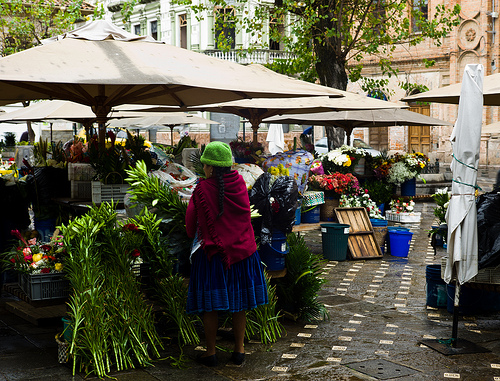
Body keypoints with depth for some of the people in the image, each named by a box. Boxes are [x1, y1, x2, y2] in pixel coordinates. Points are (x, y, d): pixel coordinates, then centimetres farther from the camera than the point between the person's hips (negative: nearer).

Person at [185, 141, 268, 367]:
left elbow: (191, 224, -2)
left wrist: (195, 237, 18)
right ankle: (239, 351, 20)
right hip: (242, 250, 4)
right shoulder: (239, 183, -2)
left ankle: (210, 353, 14)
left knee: (210, 305, 7)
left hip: (212, 253, -4)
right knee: (239, 304, 13)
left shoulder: (203, 190, -12)